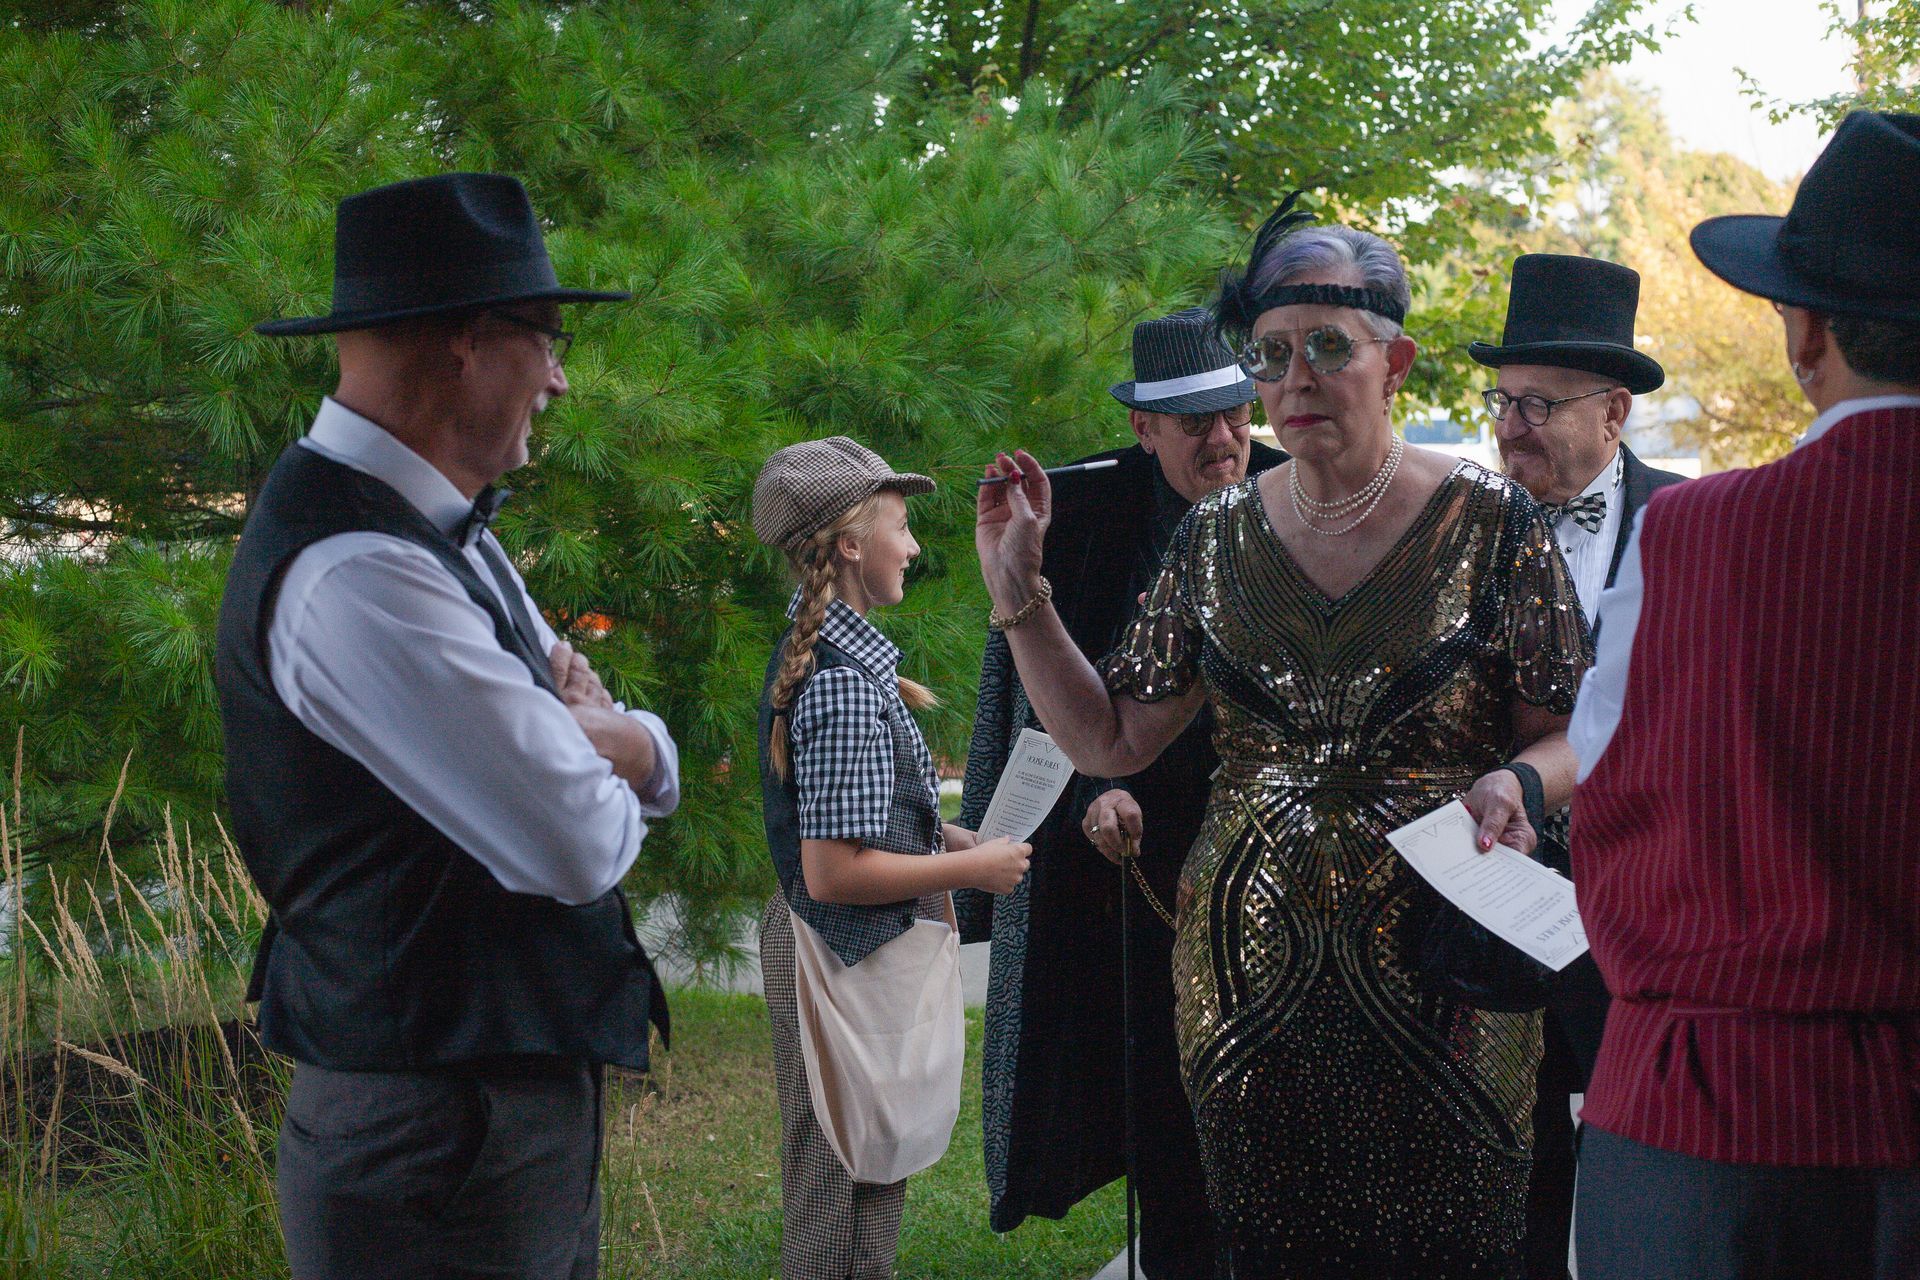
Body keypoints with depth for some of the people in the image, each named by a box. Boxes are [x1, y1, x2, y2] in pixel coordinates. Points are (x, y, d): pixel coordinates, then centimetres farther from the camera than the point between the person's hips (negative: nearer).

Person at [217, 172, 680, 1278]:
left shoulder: (446, 536, 10)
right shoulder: (357, 574, -23)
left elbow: (660, 770, 15)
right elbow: (577, 846, -24)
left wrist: (609, 747, -9)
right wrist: (605, 741, -1)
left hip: (530, 1108, 10)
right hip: (437, 1144, -9)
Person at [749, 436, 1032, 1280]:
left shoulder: (808, 656, 8)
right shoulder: (845, 686, -23)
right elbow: (834, 871, -25)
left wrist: (940, 835, 11)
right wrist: (972, 867, -15)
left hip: (813, 947, 10)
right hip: (853, 959, -10)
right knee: (847, 1211, -1)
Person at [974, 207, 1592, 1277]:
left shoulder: (1489, 523, -3)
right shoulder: (1218, 537, 7)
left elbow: (1577, 734, 0)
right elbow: (1111, 740, 9)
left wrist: (1517, 782, -21)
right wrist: (1019, 590, 0)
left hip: (1436, 980, -3)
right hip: (1249, 977, 3)